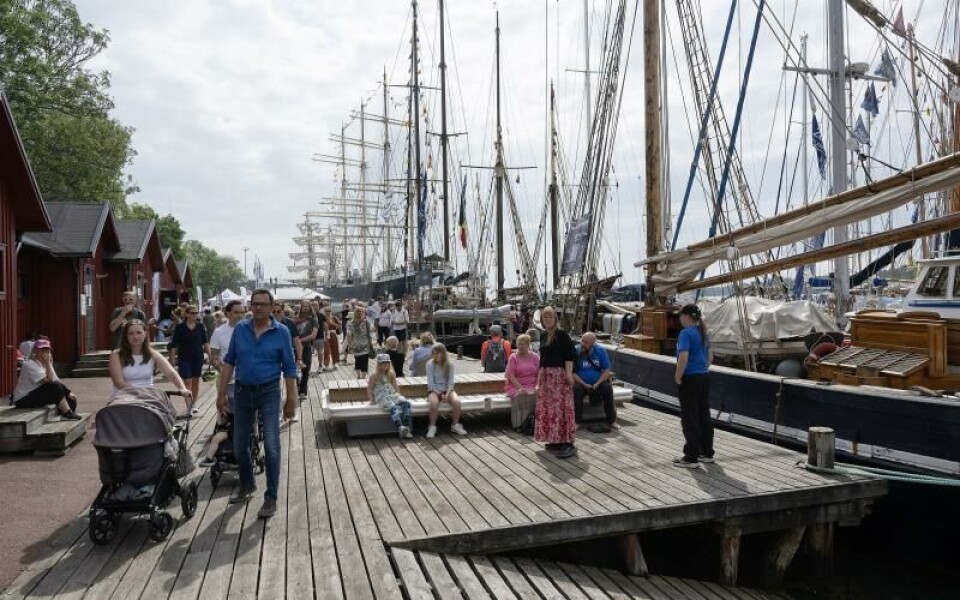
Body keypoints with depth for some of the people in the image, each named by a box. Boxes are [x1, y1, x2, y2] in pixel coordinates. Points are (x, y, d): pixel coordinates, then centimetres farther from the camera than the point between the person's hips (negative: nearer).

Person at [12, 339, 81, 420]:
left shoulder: (44, 364, 10)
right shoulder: (30, 364, -18)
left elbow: (57, 380, 5)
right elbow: (50, 381, -27)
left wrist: (68, 392, -7)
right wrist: (48, 363, -25)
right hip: (23, 400, -8)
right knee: (56, 386, -28)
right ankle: (67, 414, -22)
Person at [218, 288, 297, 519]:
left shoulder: (281, 332, -6)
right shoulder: (240, 329, 2)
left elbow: (289, 368, -3)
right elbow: (229, 362, 6)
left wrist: (291, 400, -5)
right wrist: (222, 393, 3)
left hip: (269, 393, -3)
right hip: (243, 392, 4)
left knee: (271, 446, -4)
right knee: (239, 445, 14)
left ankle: (271, 498, 6)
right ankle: (247, 485, 37)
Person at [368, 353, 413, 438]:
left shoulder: (392, 374, 14)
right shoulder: (374, 375, 1)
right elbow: (369, 388, 3)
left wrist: (398, 395, 13)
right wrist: (372, 400, -3)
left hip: (392, 395, 5)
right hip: (382, 397, -5)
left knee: (406, 402, -24)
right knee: (393, 407, -36)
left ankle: (406, 426, -33)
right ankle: (400, 428, -53)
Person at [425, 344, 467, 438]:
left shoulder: (449, 364, -1)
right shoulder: (430, 364, -7)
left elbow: (451, 381, -3)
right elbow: (430, 383, -9)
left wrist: (447, 394, -18)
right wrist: (439, 394, -17)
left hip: (447, 389, 2)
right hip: (434, 390, -2)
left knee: (456, 401, -29)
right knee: (434, 402, -37)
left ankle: (455, 425, -6)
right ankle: (432, 426, -17)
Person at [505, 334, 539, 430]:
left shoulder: (534, 357, 13)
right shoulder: (513, 357, 6)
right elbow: (510, 375, -4)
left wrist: (537, 386, -11)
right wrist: (520, 388, -18)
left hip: (532, 387, 2)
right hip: (516, 386, -2)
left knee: (538, 395, -30)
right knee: (520, 396, -34)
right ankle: (520, 423, -24)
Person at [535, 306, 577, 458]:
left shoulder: (561, 334, -8)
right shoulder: (544, 336, 13)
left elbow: (569, 354, -14)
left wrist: (569, 373, -21)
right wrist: (540, 374, 20)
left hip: (559, 375, -8)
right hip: (545, 376, 8)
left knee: (560, 408, -10)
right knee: (548, 408, 10)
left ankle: (568, 443, -8)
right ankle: (554, 441, 20)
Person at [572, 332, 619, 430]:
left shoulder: (601, 351, -1)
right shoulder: (576, 352, -8)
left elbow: (606, 371, -2)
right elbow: (572, 373, -10)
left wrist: (597, 384, -16)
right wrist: (585, 385, -19)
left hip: (598, 382, 2)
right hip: (581, 383, -1)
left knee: (607, 388, -26)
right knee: (576, 389, -32)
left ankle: (612, 421, -18)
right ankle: (576, 421, -26)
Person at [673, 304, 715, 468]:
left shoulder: (686, 333, -16)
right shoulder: (703, 332, 11)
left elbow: (683, 358, -24)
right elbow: (710, 356, 19)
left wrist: (678, 378, -15)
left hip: (689, 379, -8)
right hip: (704, 377, 9)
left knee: (690, 419, -2)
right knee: (704, 415, 14)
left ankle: (691, 457, 2)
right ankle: (707, 453, 22)